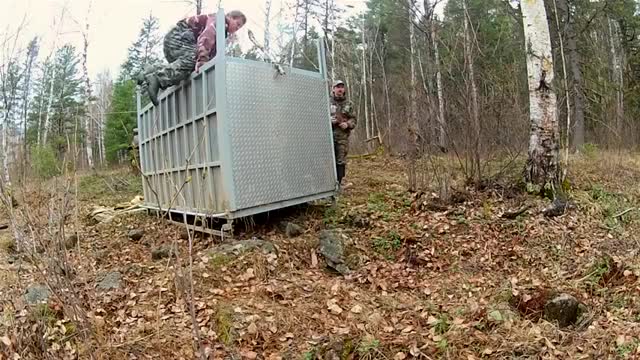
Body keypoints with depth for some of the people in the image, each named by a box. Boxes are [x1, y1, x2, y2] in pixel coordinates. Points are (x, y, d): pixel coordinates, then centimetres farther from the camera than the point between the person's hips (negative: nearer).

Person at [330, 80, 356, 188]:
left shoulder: (349, 104, 11)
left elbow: (353, 119, 10)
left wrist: (347, 124, -11)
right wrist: (329, 120, -14)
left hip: (343, 137, 2)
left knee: (341, 161, 3)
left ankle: (338, 184, 12)